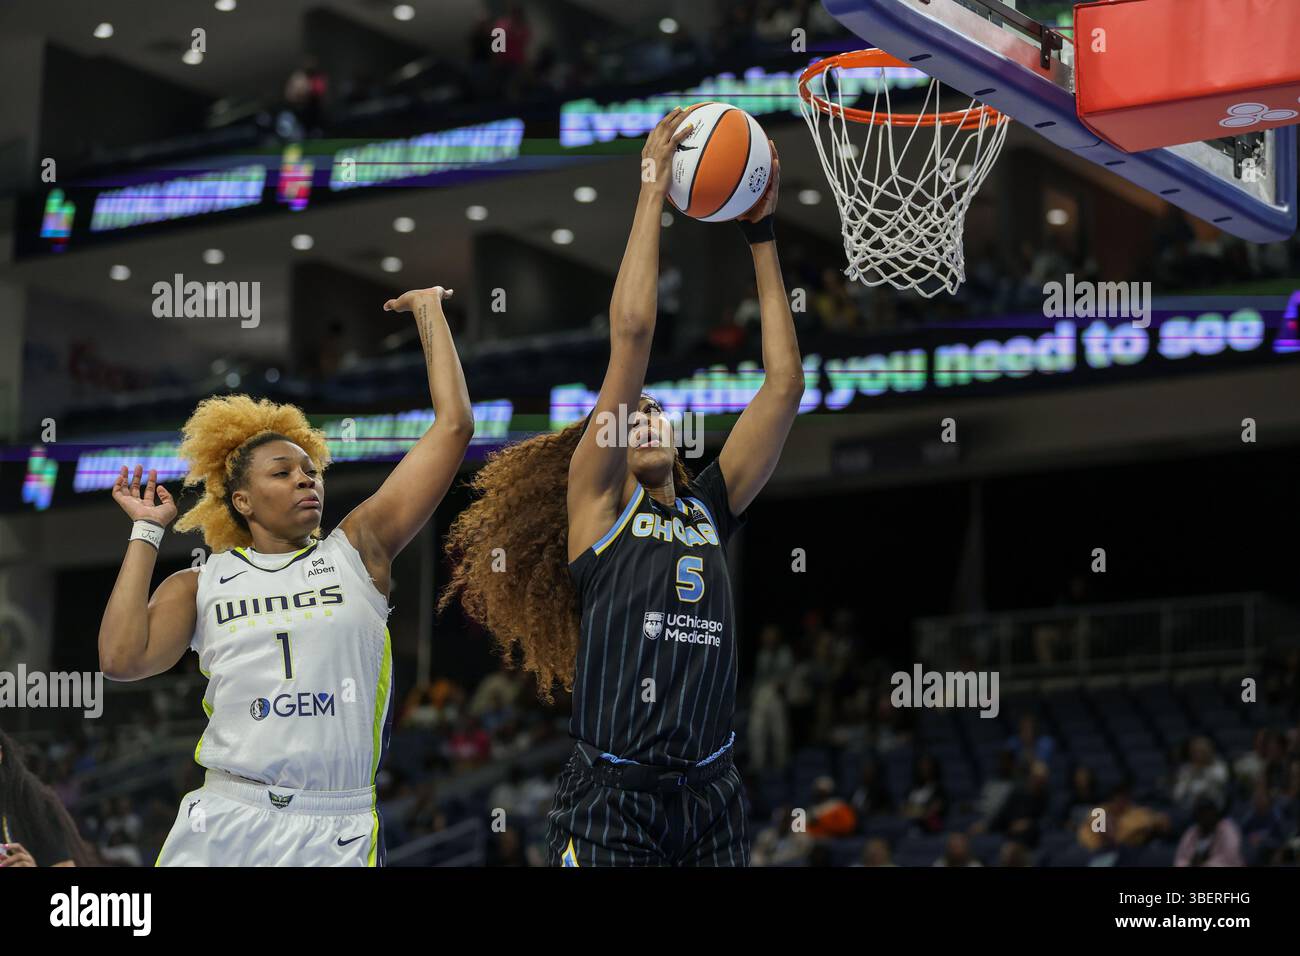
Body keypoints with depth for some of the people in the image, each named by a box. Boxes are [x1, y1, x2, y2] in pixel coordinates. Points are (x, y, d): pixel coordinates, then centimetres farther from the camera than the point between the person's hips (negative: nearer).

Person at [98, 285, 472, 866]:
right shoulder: (201, 585, 10)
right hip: (224, 824, 1)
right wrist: (146, 533, 3)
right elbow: (123, 659, -8)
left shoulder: (356, 551, 6)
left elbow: (453, 426, 4)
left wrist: (429, 311, 10)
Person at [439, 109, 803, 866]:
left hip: (712, 797, 5)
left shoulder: (709, 512, 15)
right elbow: (631, 330, -3)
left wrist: (762, 235, 14)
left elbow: (785, 384, 13)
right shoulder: (596, 503, 3)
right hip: (612, 798, -5)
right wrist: (655, 187, 1)